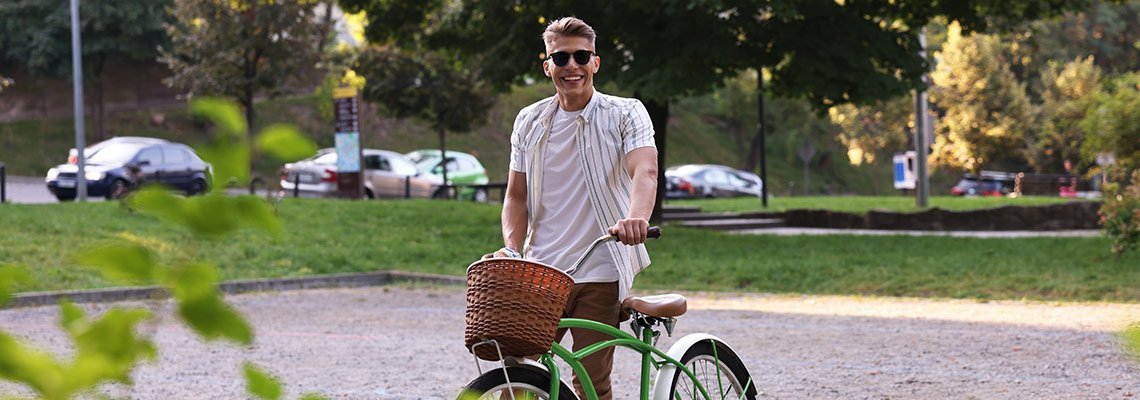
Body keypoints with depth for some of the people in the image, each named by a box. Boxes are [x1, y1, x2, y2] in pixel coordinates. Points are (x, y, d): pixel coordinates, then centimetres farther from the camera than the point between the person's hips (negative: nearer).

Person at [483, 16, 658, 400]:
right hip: (541, 272, 3)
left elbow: (645, 171, -18)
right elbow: (517, 195, 14)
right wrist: (512, 250, -5)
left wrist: (636, 217, -39)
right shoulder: (530, 122, 11)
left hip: (600, 275, -3)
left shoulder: (625, 114, -1)